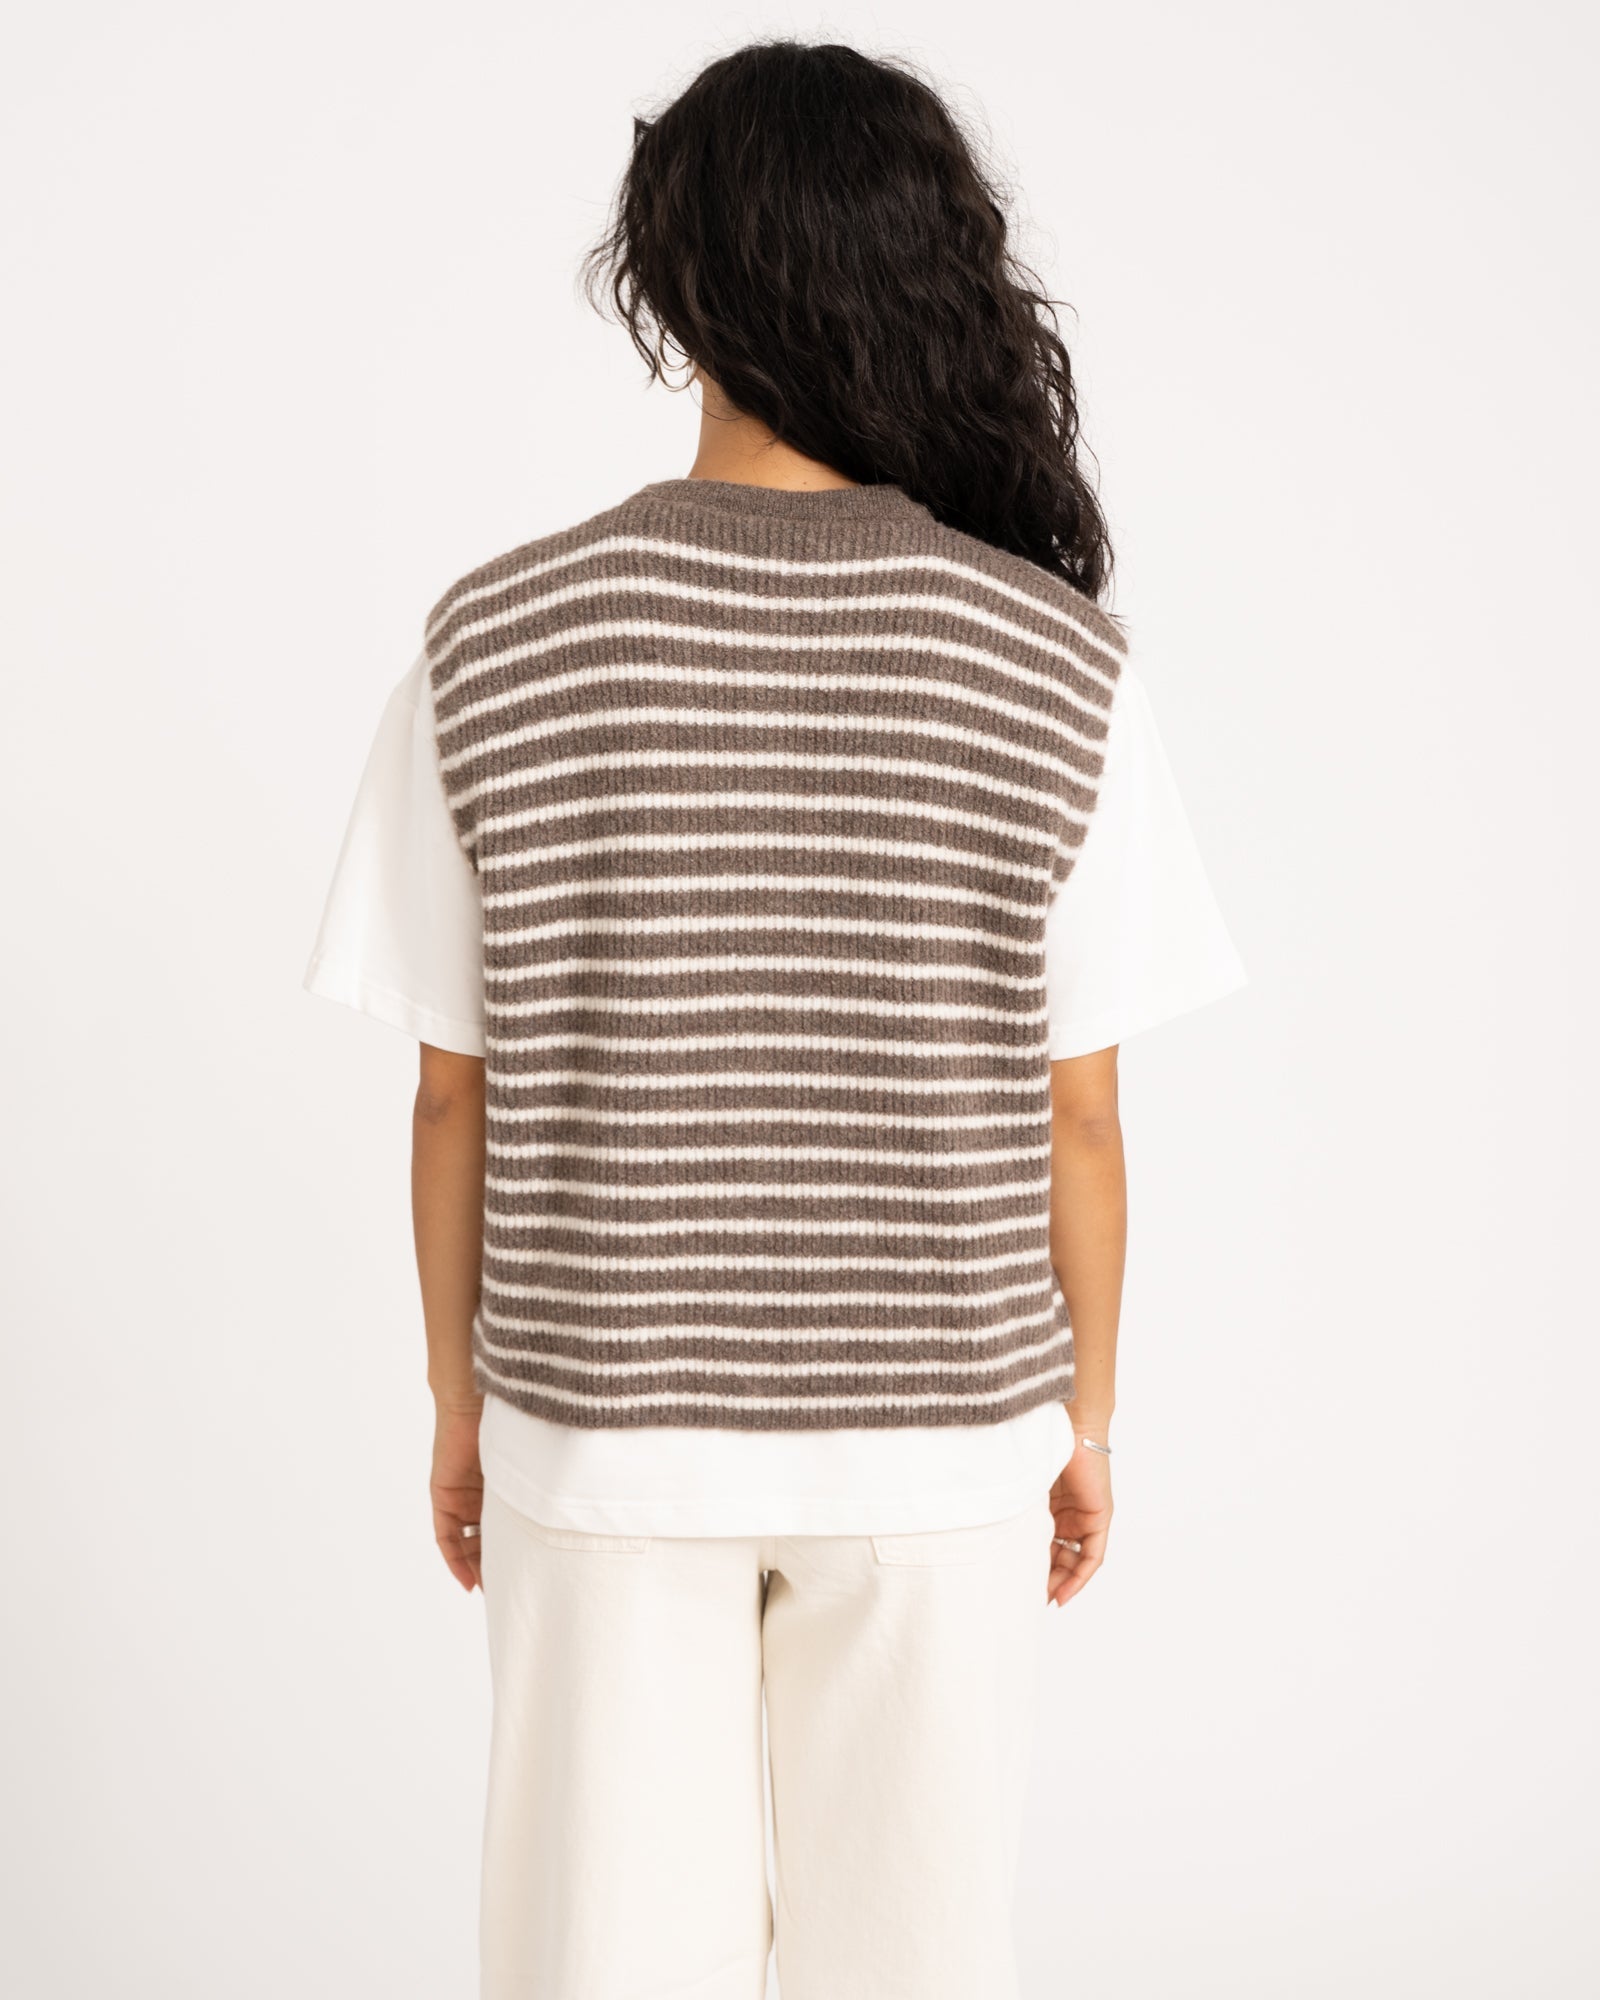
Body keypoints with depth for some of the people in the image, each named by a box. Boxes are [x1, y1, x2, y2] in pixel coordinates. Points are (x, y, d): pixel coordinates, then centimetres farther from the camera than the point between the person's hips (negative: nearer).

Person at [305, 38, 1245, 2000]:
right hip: (936, 1440, 0)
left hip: (605, 1428, 0)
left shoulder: (492, 645, -11)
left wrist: (459, 1400, 9)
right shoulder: (1058, 665, -11)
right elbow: (1077, 1123, -6)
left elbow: (456, 1100, -5)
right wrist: (1083, 1418, 9)